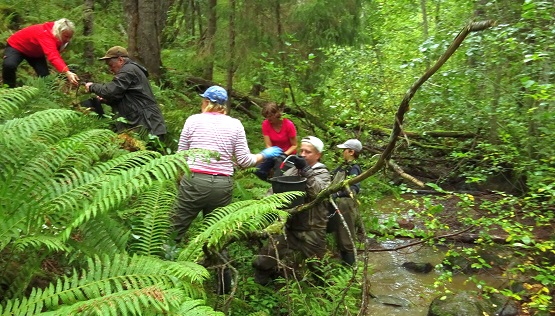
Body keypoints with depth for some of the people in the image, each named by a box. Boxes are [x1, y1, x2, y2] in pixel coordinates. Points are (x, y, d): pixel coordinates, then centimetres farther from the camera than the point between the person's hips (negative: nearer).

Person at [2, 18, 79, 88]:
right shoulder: (46, 34, -43)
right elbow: (53, 56, -60)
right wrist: (67, 72, -75)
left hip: (35, 52, 7)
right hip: (17, 46, -7)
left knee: (45, 75, -7)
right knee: (9, 65, -32)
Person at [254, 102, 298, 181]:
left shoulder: (289, 124, -20)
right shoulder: (265, 124, -12)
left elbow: (294, 145, -12)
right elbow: (268, 145, -14)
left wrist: (284, 154, -28)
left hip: (288, 154, -3)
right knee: (259, 172, -14)